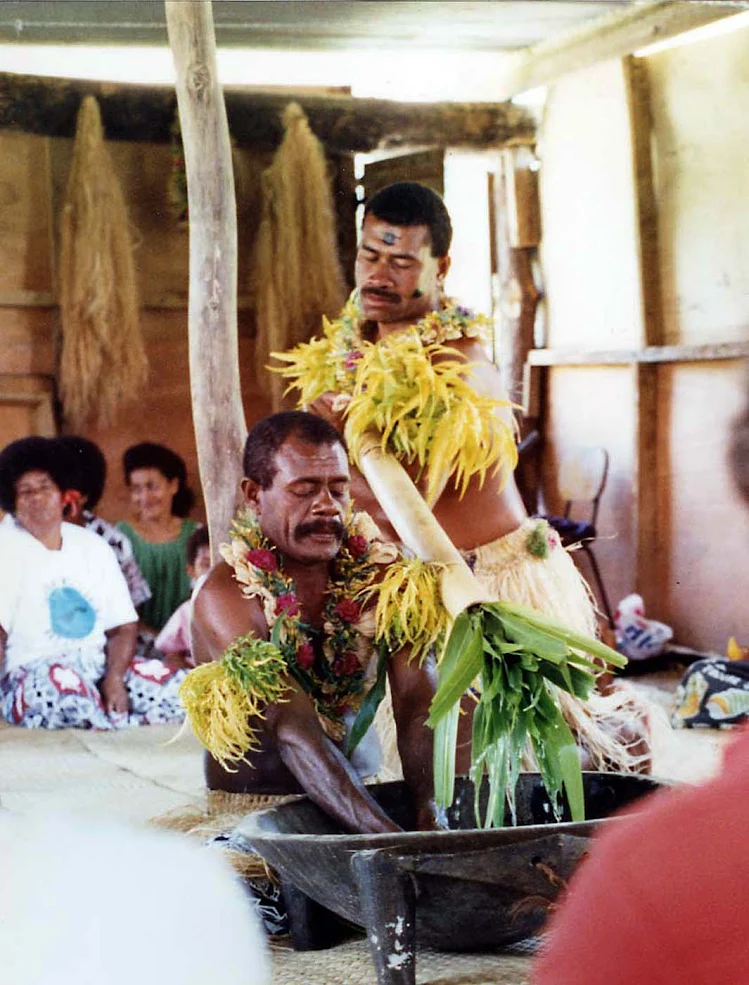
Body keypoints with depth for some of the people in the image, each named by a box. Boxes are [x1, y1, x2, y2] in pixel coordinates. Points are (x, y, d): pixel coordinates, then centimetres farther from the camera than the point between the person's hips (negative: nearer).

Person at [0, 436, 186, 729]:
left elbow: (124, 627, 11)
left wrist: (114, 678, -10)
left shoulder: (93, 547, 16)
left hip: (99, 667, 4)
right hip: (34, 671, -4)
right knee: (62, 685, -39)